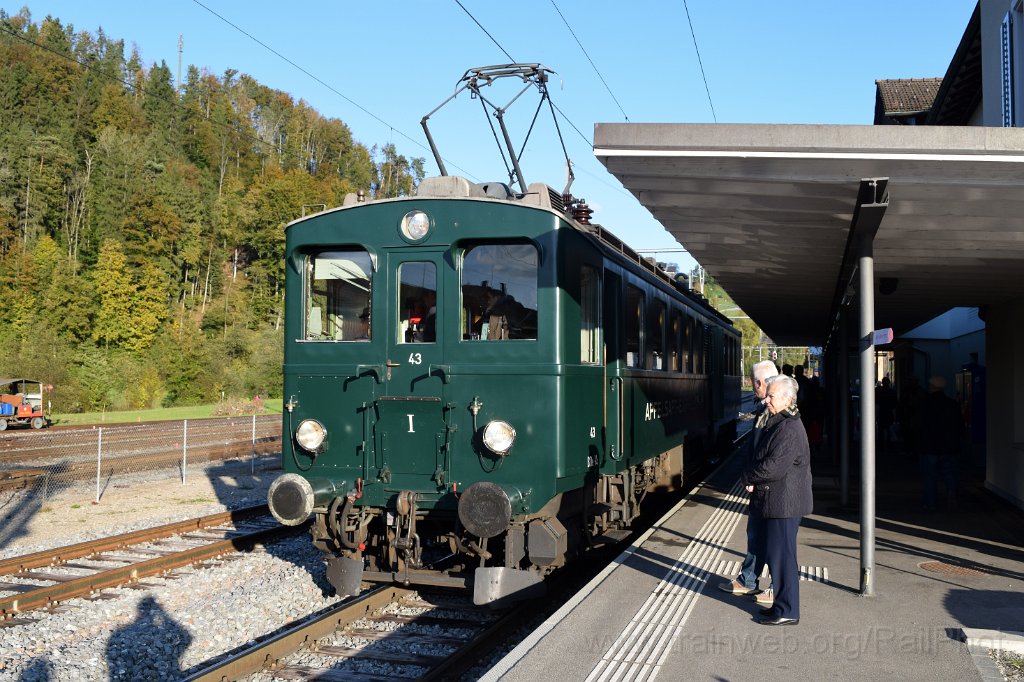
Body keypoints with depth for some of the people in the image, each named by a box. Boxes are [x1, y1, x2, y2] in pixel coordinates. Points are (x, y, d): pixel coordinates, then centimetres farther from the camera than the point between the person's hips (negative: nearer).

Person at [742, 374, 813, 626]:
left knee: (781, 555, -2)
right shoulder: (777, 423, 14)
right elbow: (764, 460, 20)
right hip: (777, 501, 11)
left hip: (784, 502, -11)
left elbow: (774, 466, -25)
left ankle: (787, 611, 7)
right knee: (774, 553, 17)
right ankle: (783, 605, 28)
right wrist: (753, 478, 1)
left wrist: (748, 476, -9)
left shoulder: (789, 429, -21)